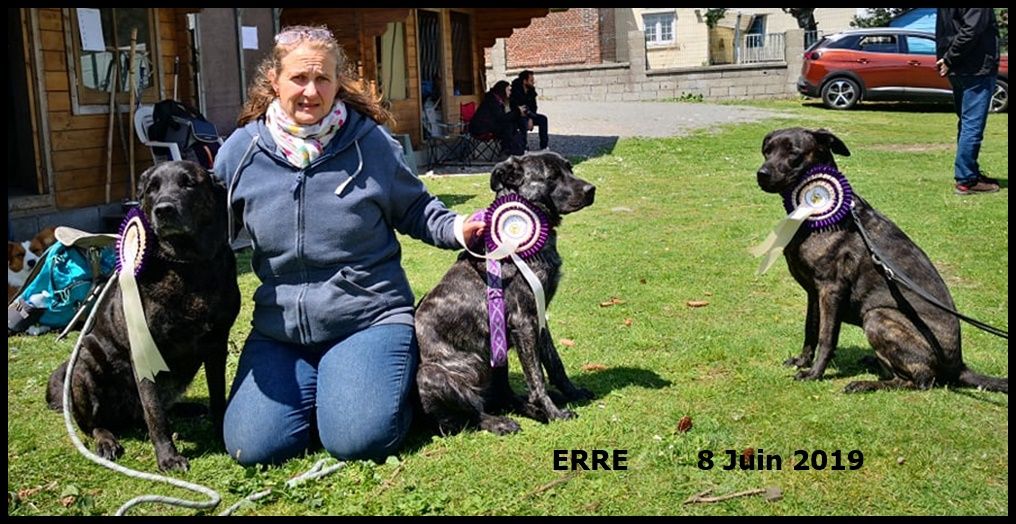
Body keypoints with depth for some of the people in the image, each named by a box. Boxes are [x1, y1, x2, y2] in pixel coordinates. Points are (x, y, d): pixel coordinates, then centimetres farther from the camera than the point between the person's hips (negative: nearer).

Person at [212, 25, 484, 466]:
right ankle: (311, 388, 19)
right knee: (252, 446, -11)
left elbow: (413, 210, 7)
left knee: (357, 439, -22)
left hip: (369, 318, -2)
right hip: (280, 327, 3)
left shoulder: (370, 142, -5)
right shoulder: (242, 150, 0)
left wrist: (457, 228, -12)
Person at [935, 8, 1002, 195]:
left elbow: (940, 34, 14)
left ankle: (969, 172, 23)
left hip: (957, 70, 9)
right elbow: (971, 32, -22)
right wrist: (950, 60, -13)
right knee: (973, 125, -5)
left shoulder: (943, 10, 11)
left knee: (966, 124, 16)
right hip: (978, 68, -9)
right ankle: (966, 180, -3)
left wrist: (945, 59, 7)